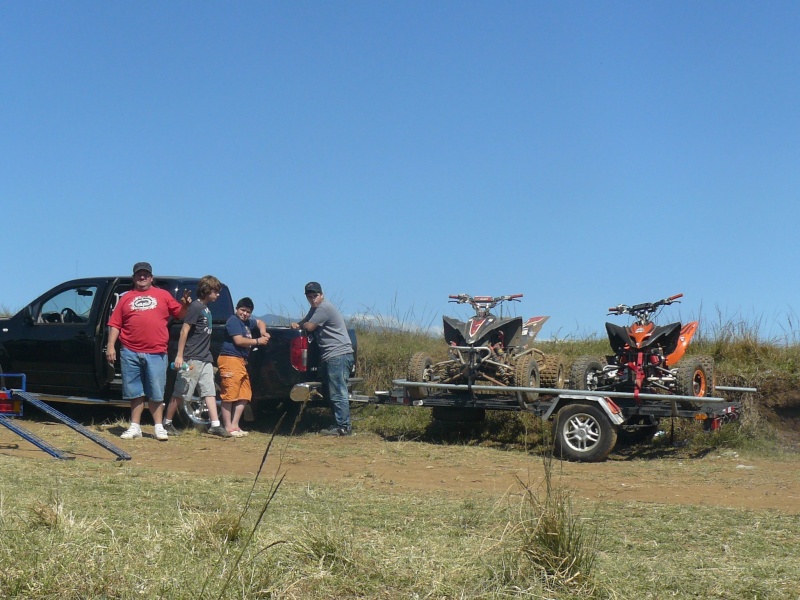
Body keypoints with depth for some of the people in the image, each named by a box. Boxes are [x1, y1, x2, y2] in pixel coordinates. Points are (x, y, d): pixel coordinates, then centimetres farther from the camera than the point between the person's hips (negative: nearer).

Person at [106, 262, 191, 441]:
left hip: (156, 353, -1)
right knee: (135, 393, 8)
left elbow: (179, 314, 12)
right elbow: (114, 324, 9)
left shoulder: (163, 295, 12)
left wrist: (185, 305, -9)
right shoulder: (126, 298, 12)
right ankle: (135, 427, 15)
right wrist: (111, 346, 1)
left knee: (156, 393, 2)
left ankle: (158, 427, 10)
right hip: (131, 352, 1)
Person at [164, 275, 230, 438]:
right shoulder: (196, 307, -11)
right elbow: (184, 331, -14)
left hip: (205, 359, 8)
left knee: (210, 392, 1)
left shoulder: (206, 308, 15)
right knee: (181, 392, 0)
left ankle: (215, 425, -3)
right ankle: (167, 423, 11)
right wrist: (179, 356, -18)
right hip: (192, 359, -8)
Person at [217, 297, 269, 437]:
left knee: (244, 395, 6)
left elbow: (260, 322, 39)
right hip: (230, 359, -10)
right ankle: (228, 427, -7)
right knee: (229, 394, -9)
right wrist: (258, 341, -7)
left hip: (242, 362, 10)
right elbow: (239, 340, -16)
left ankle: (235, 425, 11)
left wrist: (263, 332, 18)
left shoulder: (247, 322, 20)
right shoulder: (233, 321, -7)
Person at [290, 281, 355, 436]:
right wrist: (297, 324, 7)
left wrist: (301, 325, 10)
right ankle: (340, 424, 14)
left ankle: (343, 426, -11)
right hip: (332, 356, 11)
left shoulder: (324, 308, -11)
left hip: (338, 355, -11)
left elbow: (309, 327, -13)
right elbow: (305, 321, 31)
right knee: (335, 393, 11)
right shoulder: (315, 308, 21)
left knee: (338, 393, -11)